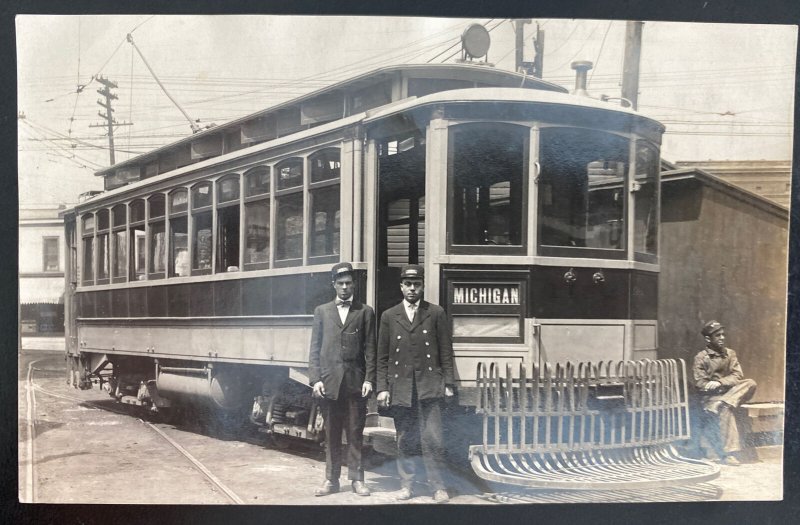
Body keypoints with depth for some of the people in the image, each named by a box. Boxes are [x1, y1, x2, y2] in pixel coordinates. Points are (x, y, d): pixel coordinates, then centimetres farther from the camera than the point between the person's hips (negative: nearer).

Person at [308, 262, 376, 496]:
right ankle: (331, 479, 13)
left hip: (356, 382, -1)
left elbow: (370, 349, 3)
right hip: (329, 382, 1)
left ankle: (357, 479, 11)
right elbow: (315, 348, 8)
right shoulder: (322, 311, 11)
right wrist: (315, 379, -2)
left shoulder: (365, 312, 7)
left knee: (355, 433, 2)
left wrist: (369, 379, -5)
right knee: (331, 434, 6)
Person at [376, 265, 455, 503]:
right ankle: (406, 485, 17)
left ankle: (438, 487, 4)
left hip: (429, 384, -2)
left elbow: (446, 351, 5)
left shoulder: (436, 313, 6)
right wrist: (382, 388, 2)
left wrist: (448, 383, -1)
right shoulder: (389, 316, 9)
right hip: (400, 386, 2)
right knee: (405, 440, 7)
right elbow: (382, 357, 9)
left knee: (433, 439, -5)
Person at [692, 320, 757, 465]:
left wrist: (719, 382, -18)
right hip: (710, 396, -4)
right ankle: (728, 453, -37)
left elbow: (738, 376, -1)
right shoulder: (701, 357, 1)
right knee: (725, 410, -36)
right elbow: (699, 383, -6)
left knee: (750, 383, -22)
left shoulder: (730, 354, 13)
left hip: (729, 392, 4)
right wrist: (710, 386, -26)